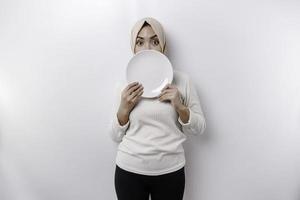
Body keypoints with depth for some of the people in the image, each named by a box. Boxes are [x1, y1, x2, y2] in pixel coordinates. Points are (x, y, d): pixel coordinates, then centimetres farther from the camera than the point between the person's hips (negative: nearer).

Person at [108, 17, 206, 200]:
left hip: (170, 171, 0)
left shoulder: (181, 79, -6)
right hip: (129, 170, 1)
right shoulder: (124, 84, -3)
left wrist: (179, 106, -17)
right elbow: (116, 136, 2)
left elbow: (199, 128, 0)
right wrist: (124, 108, -15)